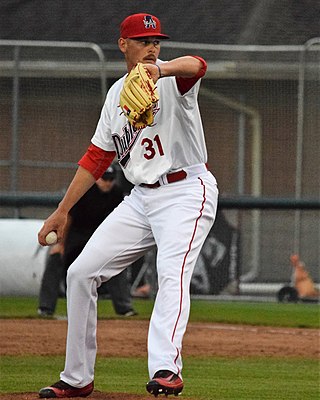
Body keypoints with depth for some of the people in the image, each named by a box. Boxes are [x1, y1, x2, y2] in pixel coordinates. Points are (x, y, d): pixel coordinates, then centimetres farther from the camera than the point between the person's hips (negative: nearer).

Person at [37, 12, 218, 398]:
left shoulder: (172, 80, -6)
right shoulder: (116, 95, 14)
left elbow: (196, 65, -32)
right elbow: (96, 157, 18)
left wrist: (160, 70, -54)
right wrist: (62, 211, 15)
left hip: (186, 193, -7)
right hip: (141, 198, 7)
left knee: (172, 273, -29)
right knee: (81, 272, 3)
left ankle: (165, 369, -42)